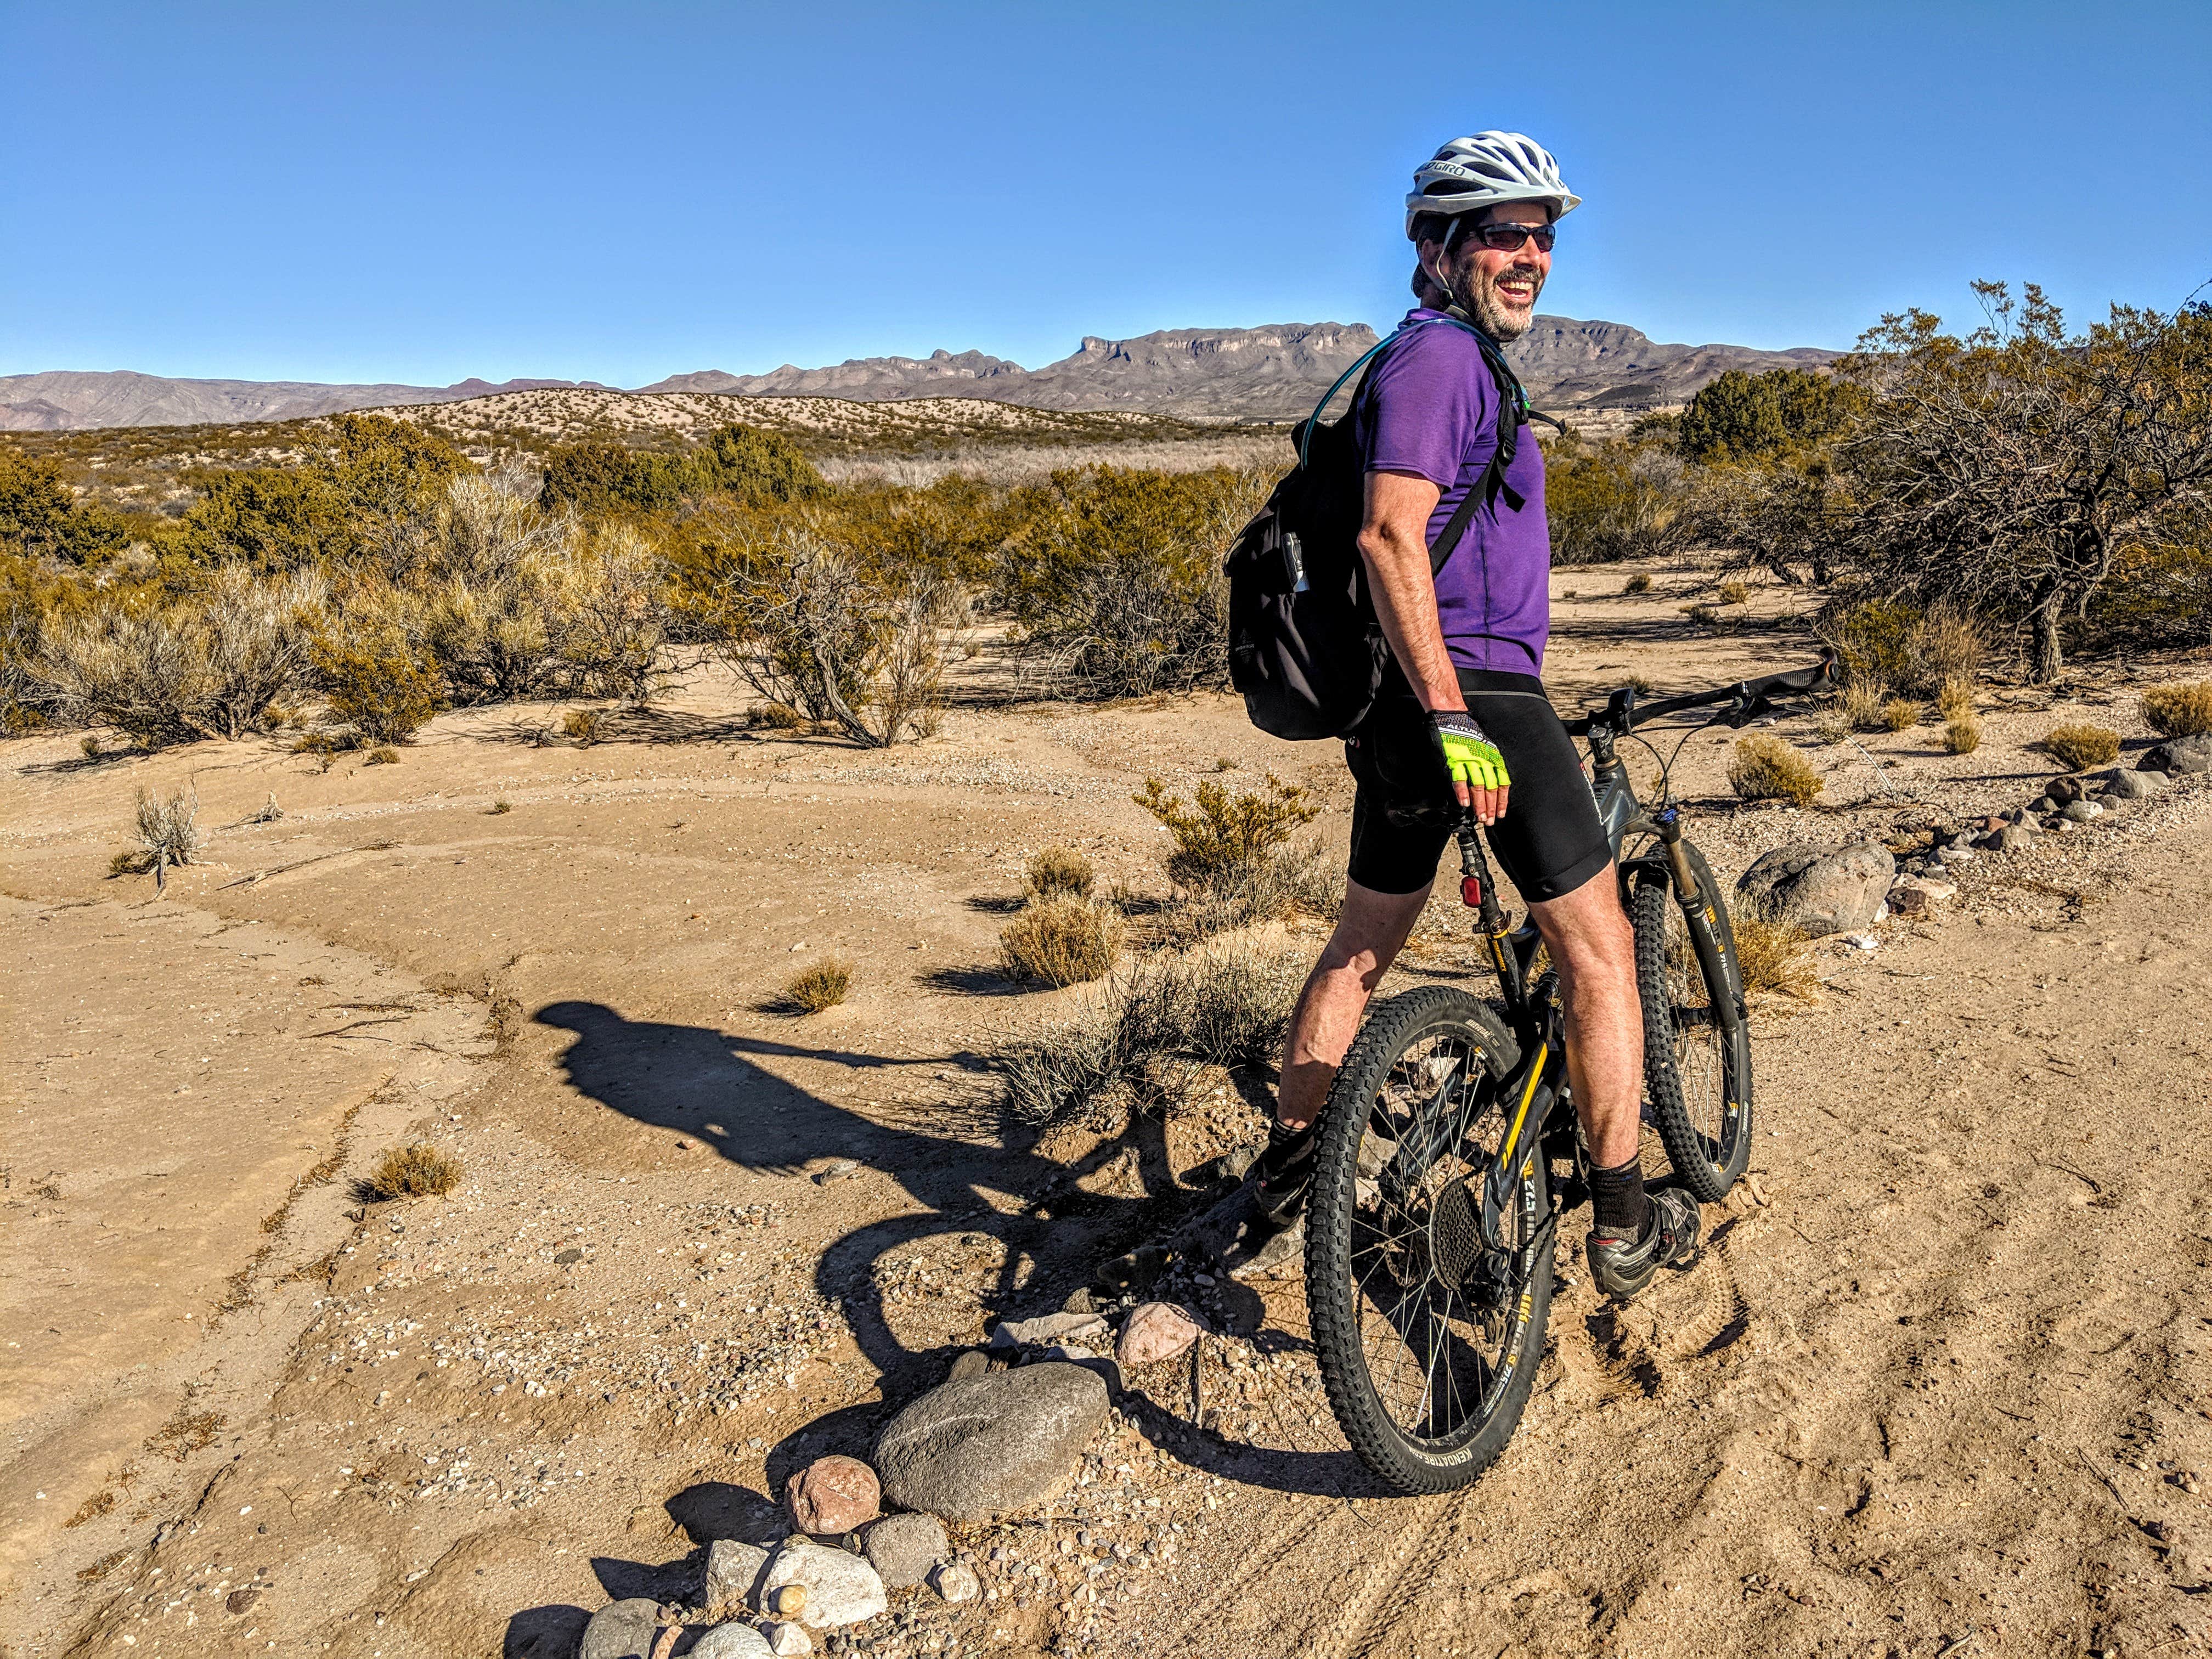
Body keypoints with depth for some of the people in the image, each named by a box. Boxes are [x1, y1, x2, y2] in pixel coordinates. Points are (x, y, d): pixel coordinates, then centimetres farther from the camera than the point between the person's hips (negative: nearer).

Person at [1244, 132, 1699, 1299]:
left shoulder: (1452, 360, 23)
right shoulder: (1439, 355, -10)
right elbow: (1391, 538, -24)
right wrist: (1455, 718, -28)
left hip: (1406, 702, 10)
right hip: (1473, 691, -10)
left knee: (1363, 942, 18)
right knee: (1597, 951, 1)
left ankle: (1283, 1169, 28)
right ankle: (1626, 1225, 10)